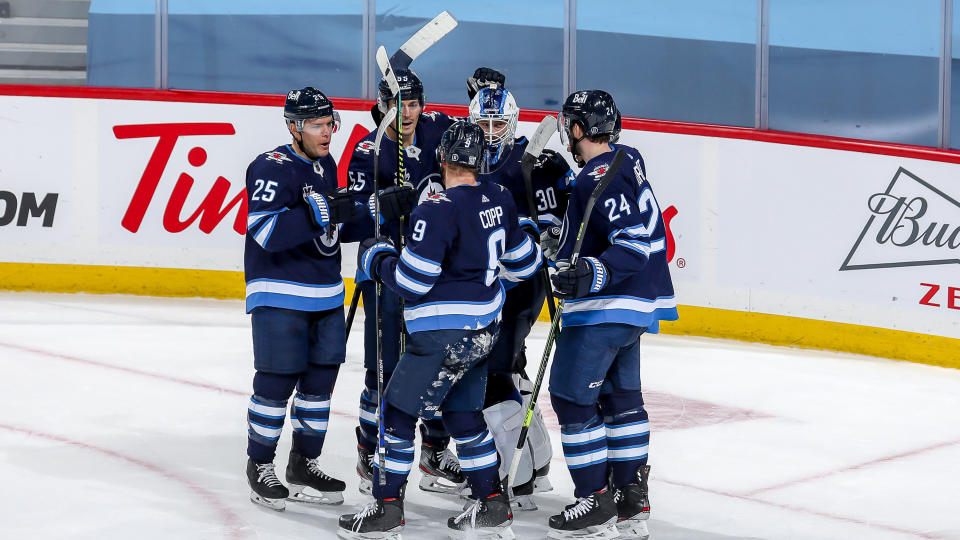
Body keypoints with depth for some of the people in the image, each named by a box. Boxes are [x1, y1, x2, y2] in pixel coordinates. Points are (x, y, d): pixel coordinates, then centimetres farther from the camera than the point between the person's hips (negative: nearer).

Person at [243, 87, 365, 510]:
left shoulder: (325, 165, 12)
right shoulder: (272, 168, -15)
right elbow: (265, 231, -27)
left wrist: (359, 212, 9)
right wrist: (321, 213, -32)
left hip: (325, 296, 8)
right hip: (279, 296, -8)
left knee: (321, 377, 10)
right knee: (277, 380, -6)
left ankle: (303, 465, 21)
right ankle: (259, 466, 8)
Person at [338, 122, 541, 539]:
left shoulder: (438, 210, -22)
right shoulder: (499, 200, 3)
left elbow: (411, 281, -20)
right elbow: (522, 262, 15)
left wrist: (376, 258, -3)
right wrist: (538, 250, 37)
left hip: (442, 337, -8)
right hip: (483, 330, 8)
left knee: (398, 412, 4)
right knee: (463, 413, 19)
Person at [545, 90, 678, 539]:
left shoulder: (598, 178, -20)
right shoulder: (626, 161, 11)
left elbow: (634, 243, -27)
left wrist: (592, 274, -36)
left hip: (604, 308, -10)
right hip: (636, 306, 10)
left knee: (572, 397, -4)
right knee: (621, 396, 16)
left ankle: (596, 503, -1)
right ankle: (631, 501, 19)